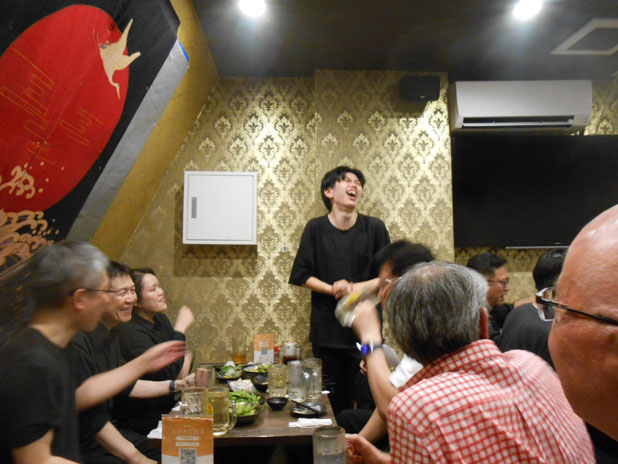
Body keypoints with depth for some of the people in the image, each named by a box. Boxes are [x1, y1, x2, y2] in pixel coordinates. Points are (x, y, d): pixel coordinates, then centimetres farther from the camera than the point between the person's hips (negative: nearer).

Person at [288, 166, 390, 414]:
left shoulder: (374, 227, 1)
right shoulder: (316, 228, 1)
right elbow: (302, 275, 2)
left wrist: (355, 288, -11)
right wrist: (333, 289, -12)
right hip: (327, 330, 0)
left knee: (370, 401, 2)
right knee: (335, 402, 9)